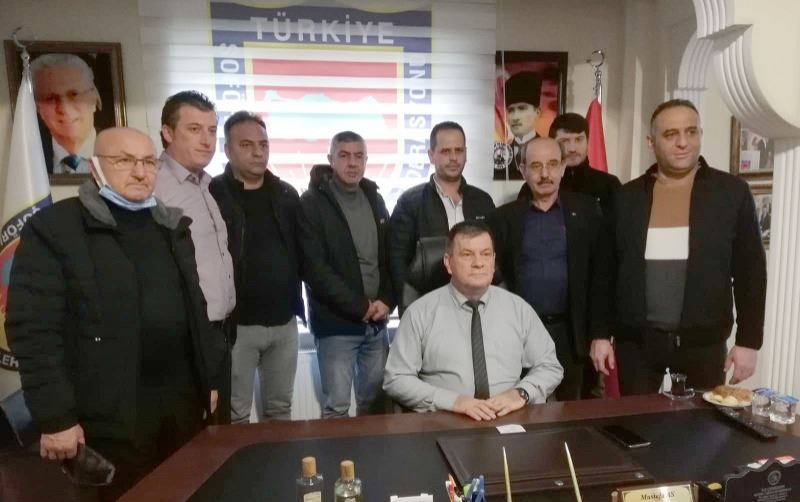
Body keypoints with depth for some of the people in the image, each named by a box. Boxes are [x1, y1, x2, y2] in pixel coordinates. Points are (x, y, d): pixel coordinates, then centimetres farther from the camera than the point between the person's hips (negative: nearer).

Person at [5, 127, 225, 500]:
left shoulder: (172, 227, 11)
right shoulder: (53, 228, -7)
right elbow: (34, 328, -11)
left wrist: (210, 377, 12)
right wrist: (55, 416, -14)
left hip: (184, 399, 5)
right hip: (112, 413, -5)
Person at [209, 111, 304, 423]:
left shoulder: (287, 195, 7)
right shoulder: (211, 196, -7)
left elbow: (300, 252, 10)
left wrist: (296, 301, 2)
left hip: (284, 321, 4)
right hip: (236, 323, -4)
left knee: (280, 409, 18)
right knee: (235, 415, 10)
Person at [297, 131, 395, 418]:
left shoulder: (375, 199, 11)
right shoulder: (312, 203, -6)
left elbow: (390, 255, 11)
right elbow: (314, 268, -14)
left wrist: (387, 301, -5)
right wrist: (360, 307, -15)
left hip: (377, 322, 5)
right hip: (336, 323, -5)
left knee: (375, 402, 13)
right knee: (336, 407, 2)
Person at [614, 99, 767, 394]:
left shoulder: (732, 192, -1)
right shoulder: (626, 197, 1)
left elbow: (750, 272, 2)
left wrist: (749, 341, -1)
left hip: (704, 342, 0)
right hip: (635, 341, 1)